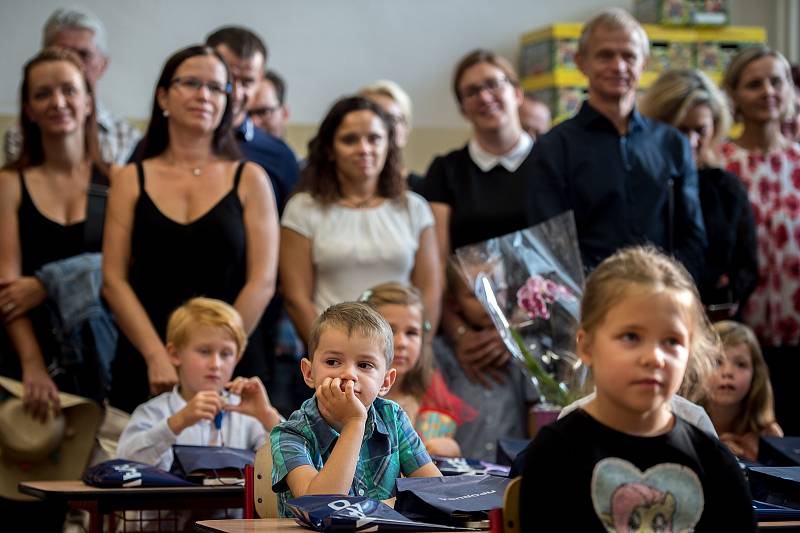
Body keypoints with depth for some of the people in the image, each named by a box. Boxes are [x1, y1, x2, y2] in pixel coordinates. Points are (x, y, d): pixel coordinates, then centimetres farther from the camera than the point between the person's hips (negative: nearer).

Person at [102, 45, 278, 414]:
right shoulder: (132, 180, 9)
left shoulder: (249, 179, 6)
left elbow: (262, 282, -1)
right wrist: (157, 357, -10)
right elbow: (113, 280, 2)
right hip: (145, 370, 1)